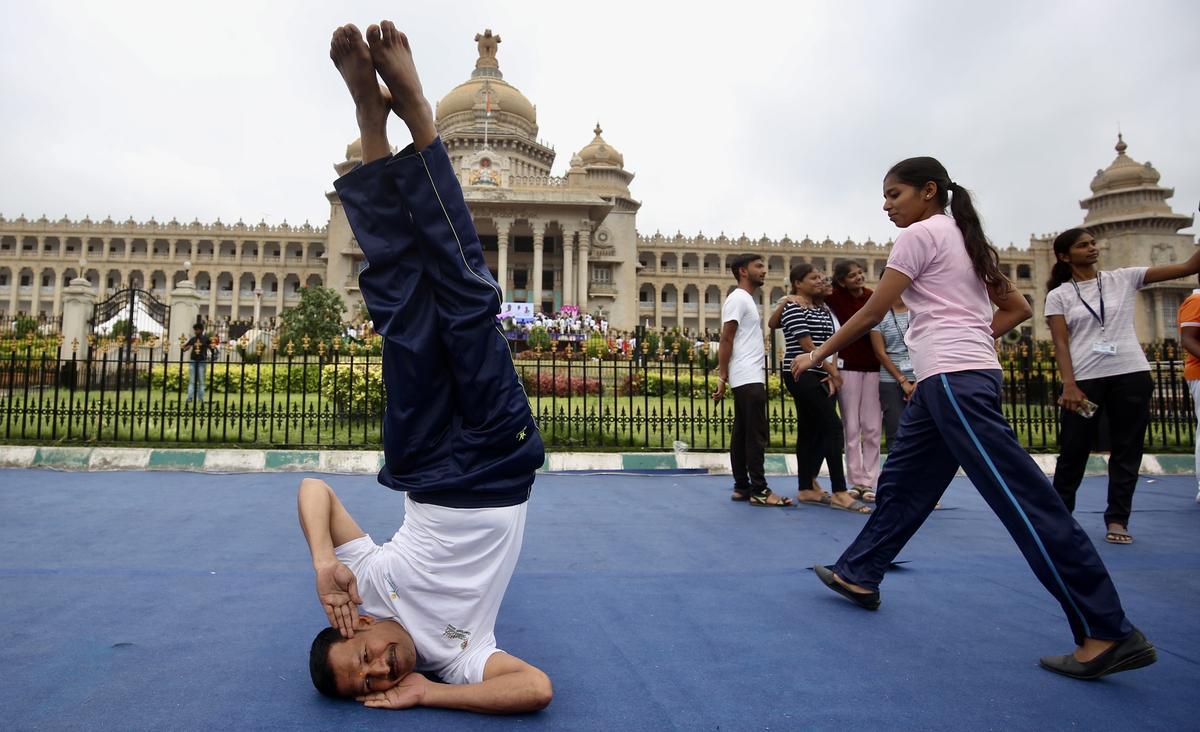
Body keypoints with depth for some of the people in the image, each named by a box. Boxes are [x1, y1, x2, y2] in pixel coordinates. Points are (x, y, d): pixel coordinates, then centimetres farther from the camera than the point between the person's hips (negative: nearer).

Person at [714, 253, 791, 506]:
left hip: (749, 378, 10)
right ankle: (759, 491, -6)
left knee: (742, 433, 9)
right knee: (756, 435, -9)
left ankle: (742, 487, 14)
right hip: (747, 378, -10)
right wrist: (722, 377, -18)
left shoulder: (746, 299, 20)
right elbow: (726, 340, -15)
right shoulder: (738, 298, -10)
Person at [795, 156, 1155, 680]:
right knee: (902, 483, 15)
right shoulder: (963, 238, 21)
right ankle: (858, 576, 25)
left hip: (953, 380, -11)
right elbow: (1018, 308, 22)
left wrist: (817, 355, 3)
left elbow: (872, 313, -7)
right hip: (967, 375, 11)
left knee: (1022, 498, -10)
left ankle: (1108, 633, -5)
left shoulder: (920, 234, -5)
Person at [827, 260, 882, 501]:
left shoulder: (874, 298, 2)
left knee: (872, 428, 2)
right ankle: (857, 482, 10)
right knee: (851, 428, 2)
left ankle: (868, 483, 9)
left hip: (874, 368, 2)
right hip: (847, 367, -2)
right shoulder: (836, 298, -3)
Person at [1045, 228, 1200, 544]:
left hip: (1131, 375, 2)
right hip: (1085, 379, -2)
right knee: (1073, 450, 3)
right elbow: (1061, 343, -4)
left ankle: (1117, 519, 14)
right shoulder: (1059, 295, 3)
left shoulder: (1124, 279, 7)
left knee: (1127, 450, 5)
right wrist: (1069, 384, -14)